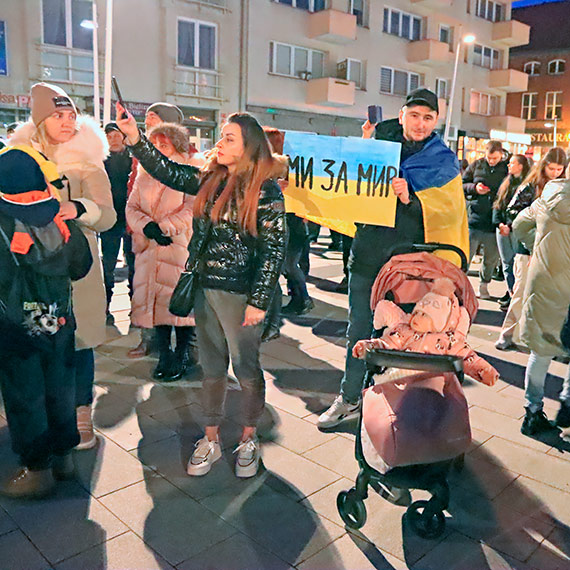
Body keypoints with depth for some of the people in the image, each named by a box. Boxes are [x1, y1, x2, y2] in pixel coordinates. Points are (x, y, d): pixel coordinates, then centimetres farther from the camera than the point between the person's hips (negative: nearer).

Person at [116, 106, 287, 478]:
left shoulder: (265, 189, -10)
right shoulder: (211, 179, 8)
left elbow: (275, 247, -13)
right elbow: (169, 173, 9)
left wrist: (259, 300, -15)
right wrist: (135, 138, -3)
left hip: (241, 293, -6)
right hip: (205, 288, 6)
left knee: (246, 367, 8)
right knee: (211, 367, 14)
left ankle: (249, 440, 28)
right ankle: (211, 440, 29)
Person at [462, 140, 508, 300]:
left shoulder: (507, 169, 3)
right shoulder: (476, 165, 4)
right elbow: (461, 185, 10)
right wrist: (474, 188, -12)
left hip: (494, 222, 1)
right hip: (474, 219, -1)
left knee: (491, 258, 12)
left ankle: (484, 285, 30)